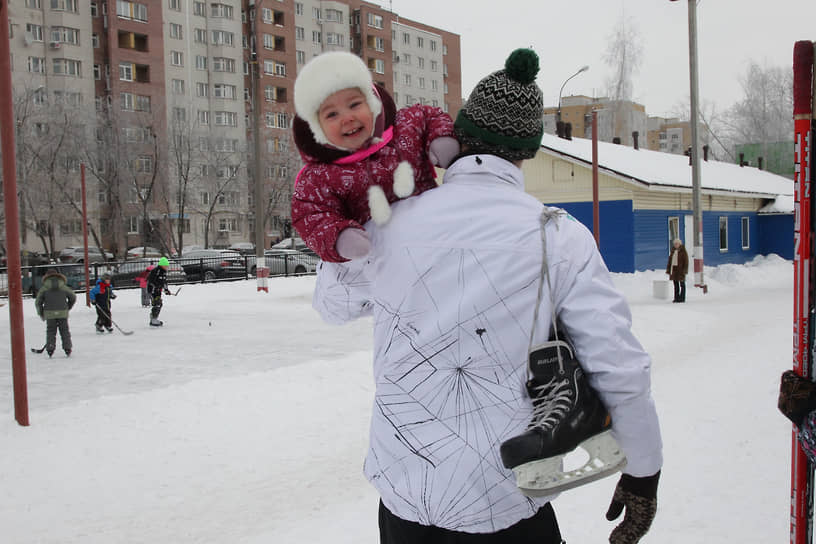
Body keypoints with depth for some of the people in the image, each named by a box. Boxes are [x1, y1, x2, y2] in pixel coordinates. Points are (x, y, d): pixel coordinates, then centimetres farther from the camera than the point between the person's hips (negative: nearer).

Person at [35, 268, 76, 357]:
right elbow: (73, 298, 14)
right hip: (63, 313, 1)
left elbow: (38, 302, 2)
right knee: (64, 331, 9)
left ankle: (50, 350, 4)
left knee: (50, 331, 9)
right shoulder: (64, 287, 5)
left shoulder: (44, 288, 2)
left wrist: (41, 314, 14)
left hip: (49, 314, -1)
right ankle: (67, 348, 6)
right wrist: (68, 308, 28)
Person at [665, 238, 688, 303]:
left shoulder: (683, 251, -5)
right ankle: (676, 298, 11)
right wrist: (668, 270, 8)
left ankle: (682, 298, 2)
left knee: (682, 284, -1)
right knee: (676, 285, 7)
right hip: (674, 269, 6)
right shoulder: (673, 251, 11)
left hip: (680, 270, -6)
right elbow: (669, 261, 14)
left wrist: (684, 270, -16)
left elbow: (686, 261, -9)